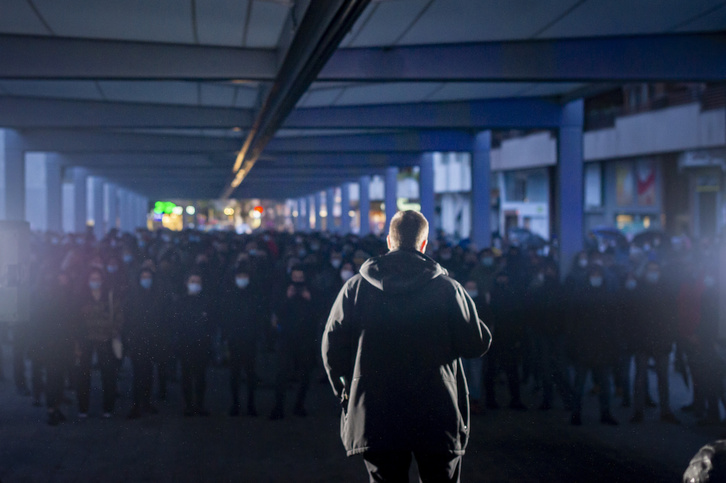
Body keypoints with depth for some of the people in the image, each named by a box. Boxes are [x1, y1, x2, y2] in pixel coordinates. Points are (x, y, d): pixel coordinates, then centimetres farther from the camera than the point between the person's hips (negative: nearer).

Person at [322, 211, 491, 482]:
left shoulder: (355, 288, 0)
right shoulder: (448, 289, -4)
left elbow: (332, 347, 2)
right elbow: (477, 344, -2)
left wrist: (346, 393, 15)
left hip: (373, 419, 1)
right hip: (437, 419, -1)